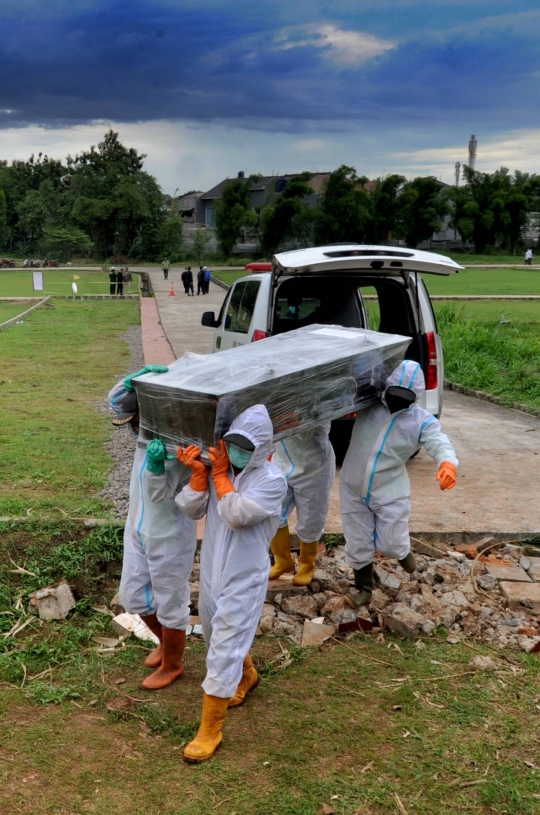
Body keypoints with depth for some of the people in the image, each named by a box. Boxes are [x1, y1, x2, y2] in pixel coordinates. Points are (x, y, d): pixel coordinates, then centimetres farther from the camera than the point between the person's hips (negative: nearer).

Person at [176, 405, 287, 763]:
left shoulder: (272, 479, -19)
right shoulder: (221, 465, -3)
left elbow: (237, 515, -28)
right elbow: (191, 509, -6)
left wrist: (219, 474, -19)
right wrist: (199, 473, -20)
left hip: (245, 578, -7)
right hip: (212, 569, 7)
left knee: (224, 649, -4)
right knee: (217, 636, 26)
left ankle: (210, 730, 11)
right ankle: (247, 676, 55)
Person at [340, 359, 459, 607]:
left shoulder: (422, 421, -11)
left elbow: (440, 443, -26)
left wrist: (448, 463, -50)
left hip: (390, 492, -2)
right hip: (353, 488, 2)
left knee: (389, 544, 4)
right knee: (357, 543, 13)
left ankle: (401, 550, 43)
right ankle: (363, 587, 38)